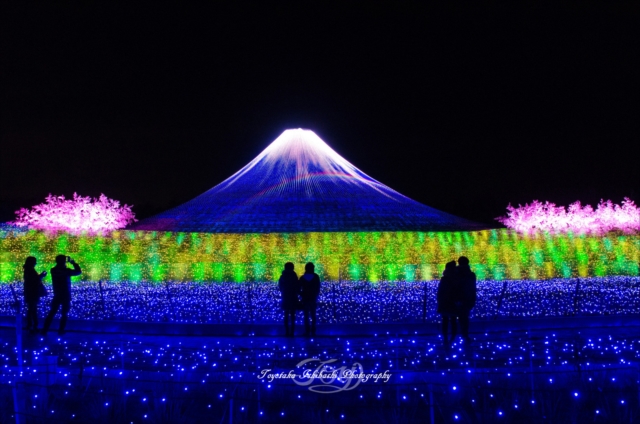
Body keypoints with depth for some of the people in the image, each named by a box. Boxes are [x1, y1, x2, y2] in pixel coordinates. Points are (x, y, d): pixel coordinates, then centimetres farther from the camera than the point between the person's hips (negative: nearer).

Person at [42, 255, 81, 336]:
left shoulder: (53, 270, -2)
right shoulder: (66, 271, -17)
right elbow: (78, 271, -7)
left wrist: (66, 261, 15)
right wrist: (73, 262, 2)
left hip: (57, 296, 4)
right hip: (66, 296, -4)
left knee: (52, 313, 10)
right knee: (64, 314, 10)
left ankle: (44, 330, 7)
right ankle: (61, 331, 10)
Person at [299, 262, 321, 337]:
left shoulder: (302, 277, -2)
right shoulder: (316, 277, -4)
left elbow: (299, 289, -1)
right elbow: (318, 288, -2)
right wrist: (316, 295, 10)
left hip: (305, 298, 0)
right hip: (313, 298, 0)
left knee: (306, 316, 5)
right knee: (313, 315, 7)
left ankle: (307, 331, 1)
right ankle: (313, 331, 3)